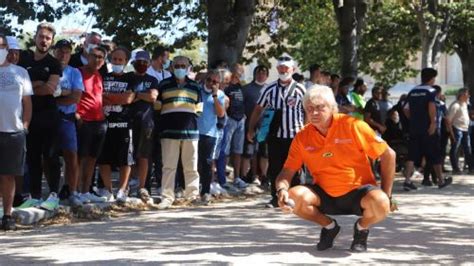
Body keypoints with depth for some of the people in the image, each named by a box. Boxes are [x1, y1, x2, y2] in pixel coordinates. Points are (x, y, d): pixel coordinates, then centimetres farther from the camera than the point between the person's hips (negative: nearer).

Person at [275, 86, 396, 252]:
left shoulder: (352, 126, -14)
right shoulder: (302, 138, -5)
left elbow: (388, 155, -8)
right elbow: (286, 173, -3)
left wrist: (386, 195, -8)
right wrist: (282, 190, -27)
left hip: (358, 192, -3)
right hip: (325, 196, 3)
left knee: (380, 204, -35)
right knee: (294, 196, -26)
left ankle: (361, 228, 3)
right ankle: (329, 226, 5)